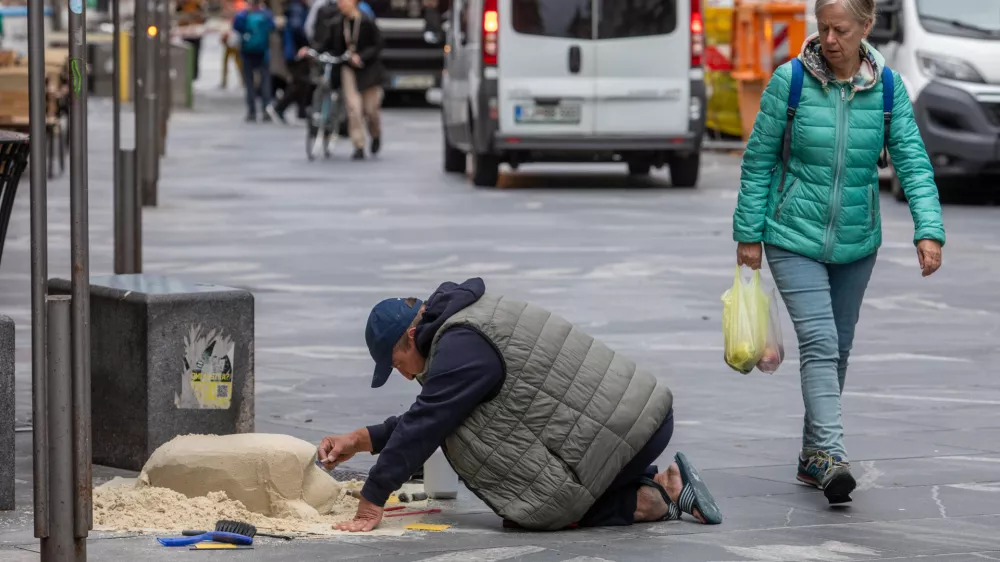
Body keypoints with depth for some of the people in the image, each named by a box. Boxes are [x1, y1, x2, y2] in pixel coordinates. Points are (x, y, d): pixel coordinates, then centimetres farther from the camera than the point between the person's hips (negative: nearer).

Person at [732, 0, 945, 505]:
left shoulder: (888, 88, -4)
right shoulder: (789, 81, -11)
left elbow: (912, 161, -6)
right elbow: (759, 160, -3)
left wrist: (929, 230, -18)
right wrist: (749, 234, -2)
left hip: (856, 242, 3)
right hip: (795, 239, -3)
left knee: (839, 346, 12)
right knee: (818, 342, -17)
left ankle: (812, 457, 25)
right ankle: (832, 458, -25)